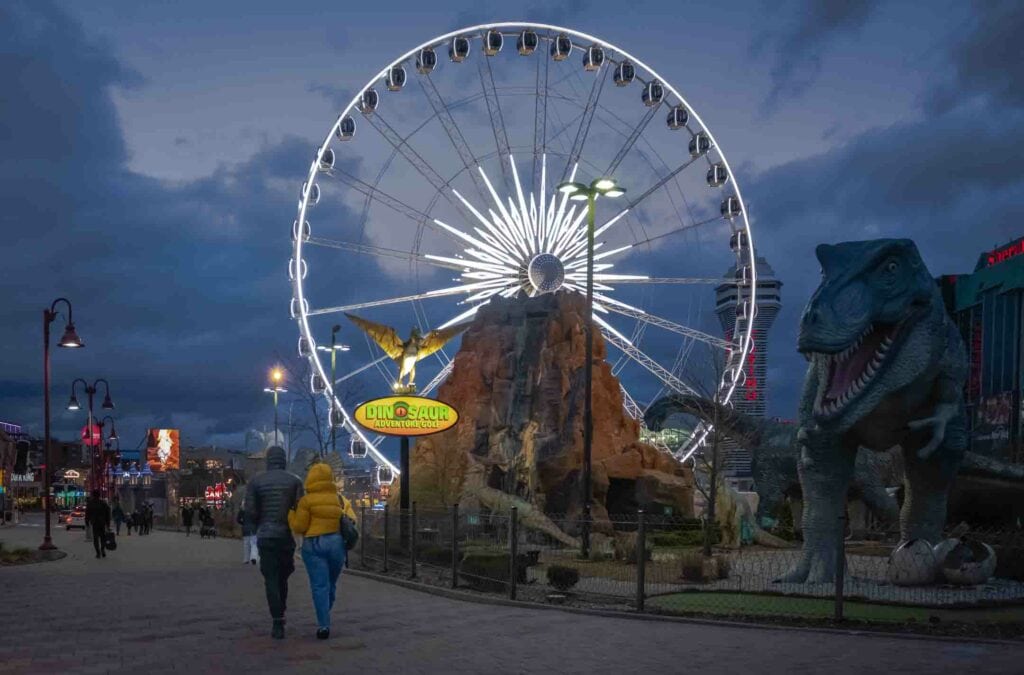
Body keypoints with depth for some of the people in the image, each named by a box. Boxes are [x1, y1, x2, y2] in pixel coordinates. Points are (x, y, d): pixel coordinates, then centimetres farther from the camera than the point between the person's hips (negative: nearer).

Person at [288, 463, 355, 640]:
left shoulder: (306, 500, -6)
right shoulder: (340, 499, 7)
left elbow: (299, 527, -5)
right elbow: (351, 521, 4)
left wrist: (291, 514, 11)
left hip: (314, 545, -4)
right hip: (337, 544, 4)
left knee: (319, 586, -3)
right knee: (331, 584, 18)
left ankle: (324, 625, -9)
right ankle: (324, 619, 28)